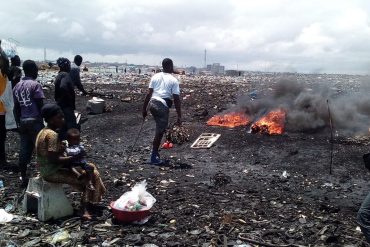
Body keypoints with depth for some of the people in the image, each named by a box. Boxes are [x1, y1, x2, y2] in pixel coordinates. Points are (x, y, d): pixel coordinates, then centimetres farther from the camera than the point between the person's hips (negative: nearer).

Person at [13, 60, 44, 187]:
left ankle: (24, 178, 14)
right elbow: (40, 106, -12)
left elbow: (16, 108, 13)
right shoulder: (35, 85, -9)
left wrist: (19, 123, 19)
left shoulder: (17, 86, 11)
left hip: (23, 122, 6)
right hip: (34, 121, -6)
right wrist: (43, 121, -5)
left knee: (24, 150, 8)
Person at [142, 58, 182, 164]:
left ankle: (156, 151, 22)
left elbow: (149, 94, 7)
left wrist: (144, 108, 13)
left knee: (160, 128, 23)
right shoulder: (174, 80, -1)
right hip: (163, 106, -5)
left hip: (152, 104, 5)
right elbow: (176, 99, -5)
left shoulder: (155, 77, 11)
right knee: (159, 132, 4)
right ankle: (154, 157, 10)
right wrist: (179, 116, -2)